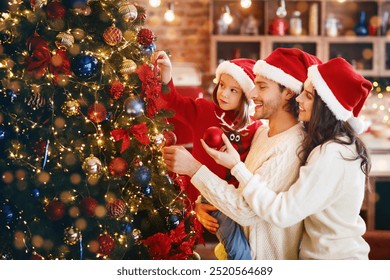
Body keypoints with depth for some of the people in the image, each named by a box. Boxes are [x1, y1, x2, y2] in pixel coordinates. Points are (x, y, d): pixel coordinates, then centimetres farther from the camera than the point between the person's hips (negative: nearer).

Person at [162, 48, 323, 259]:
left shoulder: (292, 148, -23)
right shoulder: (261, 133, 3)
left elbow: (248, 212, -25)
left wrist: (194, 169, -26)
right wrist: (204, 204, -8)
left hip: (271, 264, -7)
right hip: (247, 251, 7)